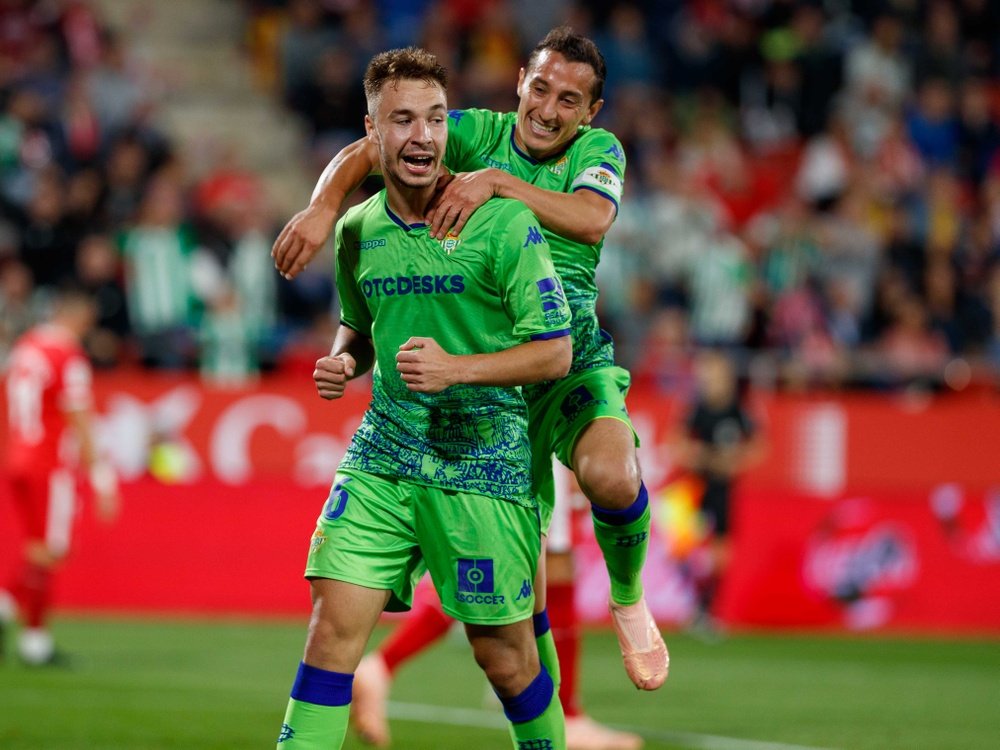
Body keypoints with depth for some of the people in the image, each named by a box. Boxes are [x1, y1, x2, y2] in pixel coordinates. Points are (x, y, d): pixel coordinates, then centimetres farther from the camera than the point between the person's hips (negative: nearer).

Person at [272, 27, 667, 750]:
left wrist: (496, 181, -34)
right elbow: (366, 152, -12)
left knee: (609, 473, -29)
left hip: (576, 359, 0)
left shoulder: (600, 150, -3)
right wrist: (323, 207, -31)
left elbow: (593, 220, -24)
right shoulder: (479, 132, -5)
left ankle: (630, 603, 0)